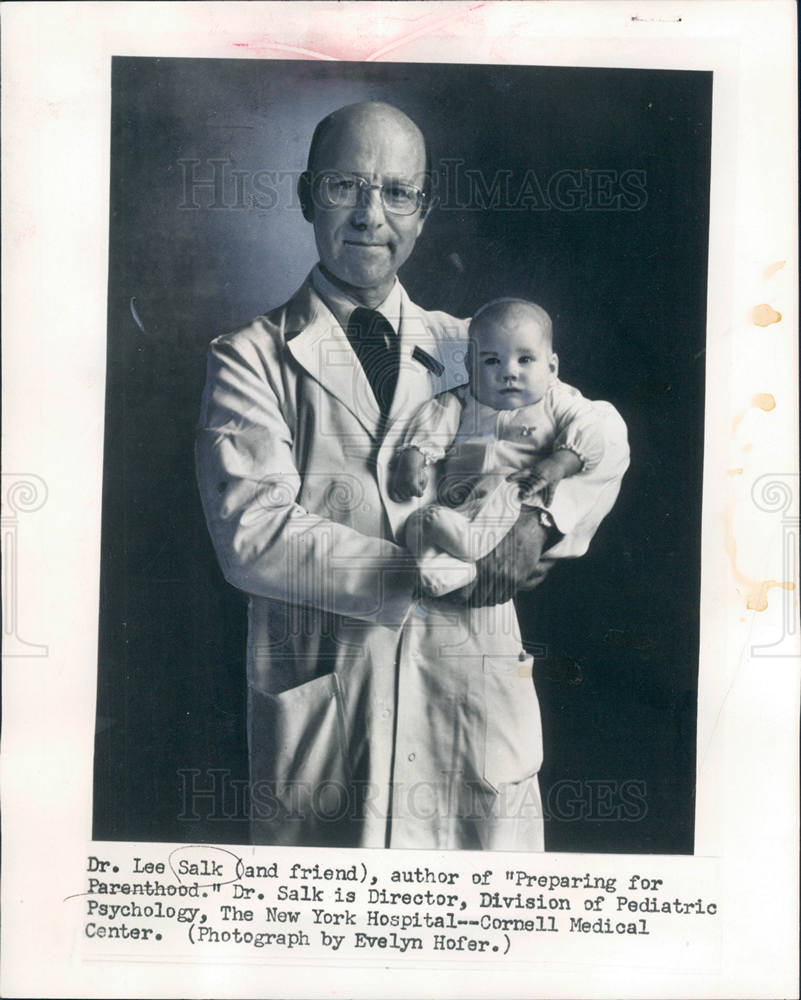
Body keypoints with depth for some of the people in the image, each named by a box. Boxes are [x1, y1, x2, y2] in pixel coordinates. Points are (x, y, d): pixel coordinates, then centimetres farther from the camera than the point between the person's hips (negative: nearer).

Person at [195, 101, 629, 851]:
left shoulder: (474, 349, 12)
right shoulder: (249, 359, 0)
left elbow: (599, 456, 13)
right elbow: (250, 535, -12)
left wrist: (535, 522, -10)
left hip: (476, 709, 3)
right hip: (318, 716, -2)